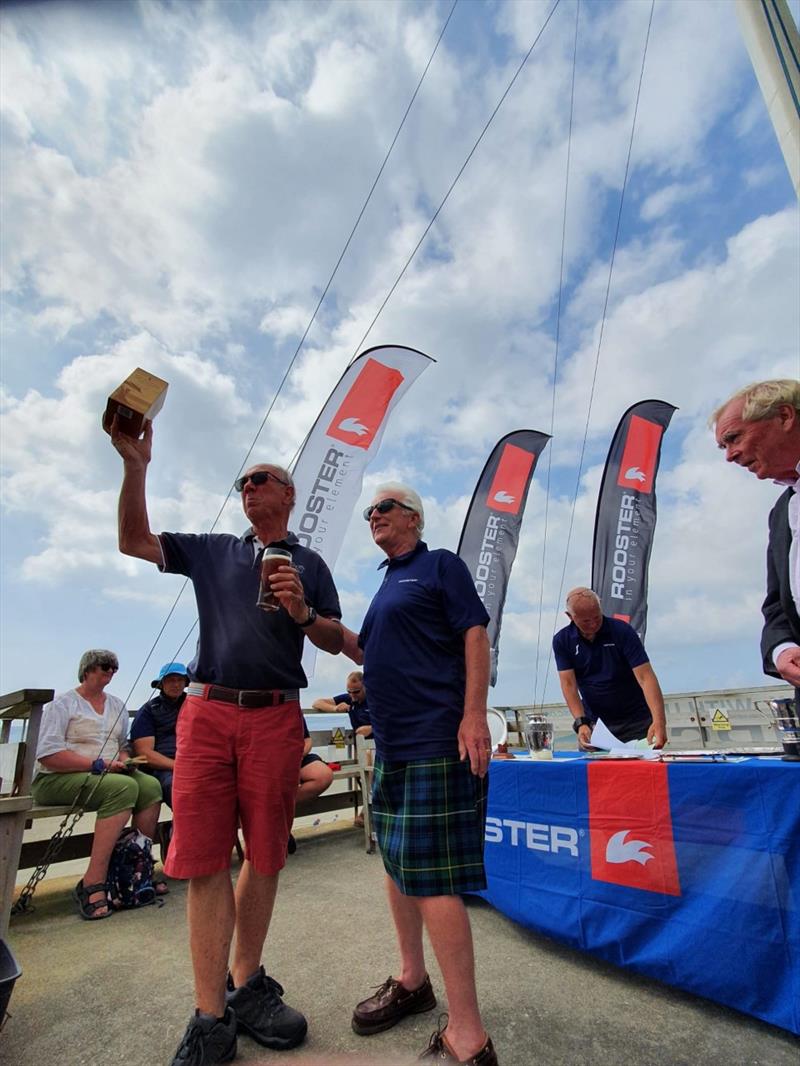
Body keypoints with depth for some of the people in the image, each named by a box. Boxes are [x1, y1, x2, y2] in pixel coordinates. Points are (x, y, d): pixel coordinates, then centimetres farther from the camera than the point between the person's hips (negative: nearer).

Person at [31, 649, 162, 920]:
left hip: (109, 774, 6)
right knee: (124, 787, -34)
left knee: (151, 785, -25)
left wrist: (123, 760, 1)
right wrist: (98, 764, -19)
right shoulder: (62, 704, -1)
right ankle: (93, 883, -28)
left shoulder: (117, 705, 19)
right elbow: (47, 755, -12)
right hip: (57, 779, -6)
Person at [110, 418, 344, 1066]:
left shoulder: (309, 564, 11)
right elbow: (134, 541, 10)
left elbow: (335, 643, 7)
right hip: (206, 714, 1)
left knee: (264, 859, 8)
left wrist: (302, 612, -13)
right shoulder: (212, 551, 16)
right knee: (203, 860, 0)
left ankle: (245, 985, 28)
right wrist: (135, 465, 2)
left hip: (275, 717, 0)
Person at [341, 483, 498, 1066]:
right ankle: (412, 981, 37)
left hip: (436, 741, -9)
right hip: (392, 743, 9)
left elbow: (475, 634, -11)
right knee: (398, 863, 18)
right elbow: (367, 652, 21)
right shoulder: (387, 584, 20)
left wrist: (474, 714, -21)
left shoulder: (441, 564, -2)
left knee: (431, 876, -7)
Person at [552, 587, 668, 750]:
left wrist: (659, 721, -35)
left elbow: (645, 677, -23)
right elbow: (569, 684, -13)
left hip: (636, 722, -2)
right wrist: (581, 723, -26)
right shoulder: (562, 641, -8)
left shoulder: (623, 631, -16)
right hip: (593, 724, 2)